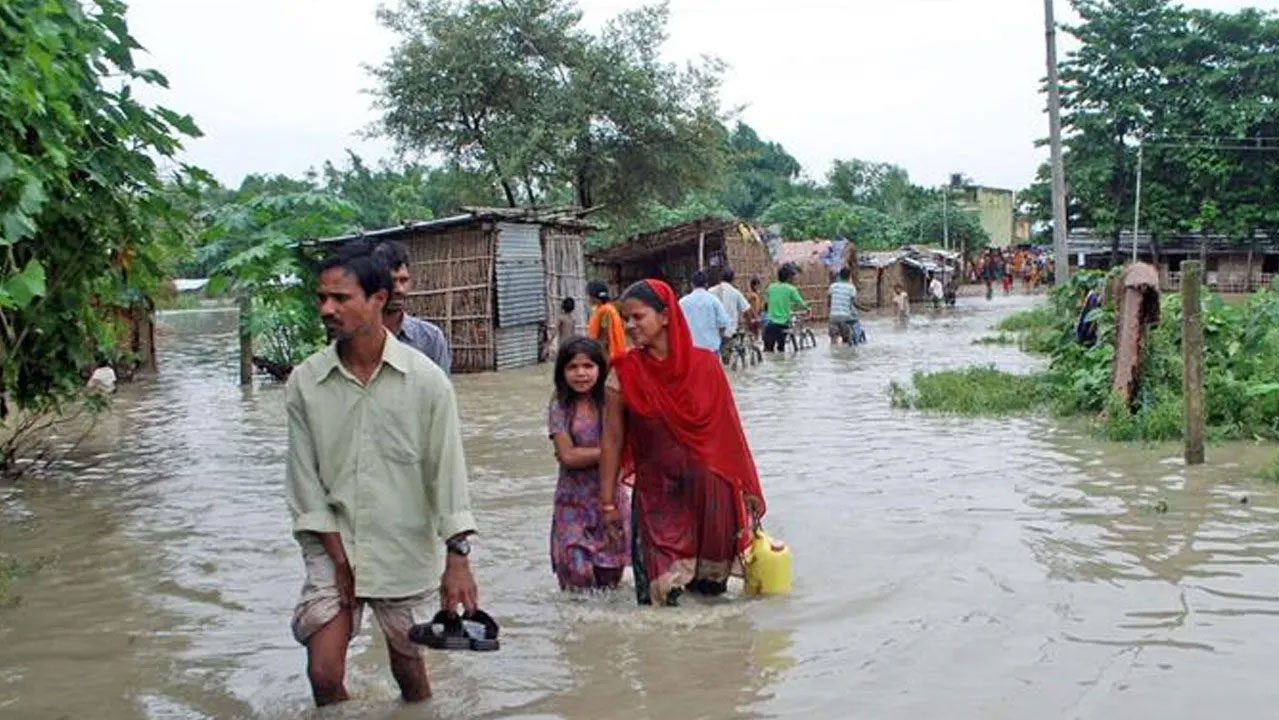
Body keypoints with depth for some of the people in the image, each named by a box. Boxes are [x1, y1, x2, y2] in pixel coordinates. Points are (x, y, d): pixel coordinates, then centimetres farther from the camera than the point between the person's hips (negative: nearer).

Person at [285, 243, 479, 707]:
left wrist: (458, 558, -12)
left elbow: (447, 469, -8)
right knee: (324, 675, -4)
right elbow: (304, 477, -3)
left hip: (404, 548, -1)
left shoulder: (426, 380, -10)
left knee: (409, 666, 13)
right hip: (332, 547, 1)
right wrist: (340, 559, -7)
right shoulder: (304, 382, -5)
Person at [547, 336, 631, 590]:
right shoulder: (560, 407, -5)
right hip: (574, 500, -1)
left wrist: (582, 455, -12)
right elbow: (567, 456, -11)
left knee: (610, 578, 5)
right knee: (577, 578, -5)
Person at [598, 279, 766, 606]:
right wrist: (608, 502, 0)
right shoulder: (624, 373, -5)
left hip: (708, 491, 1)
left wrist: (748, 489, 6)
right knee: (658, 594, -5)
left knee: (711, 585, 10)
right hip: (656, 493, -1)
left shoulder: (705, 364, -3)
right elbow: (612, 440, -1)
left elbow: (729, 431, 3)